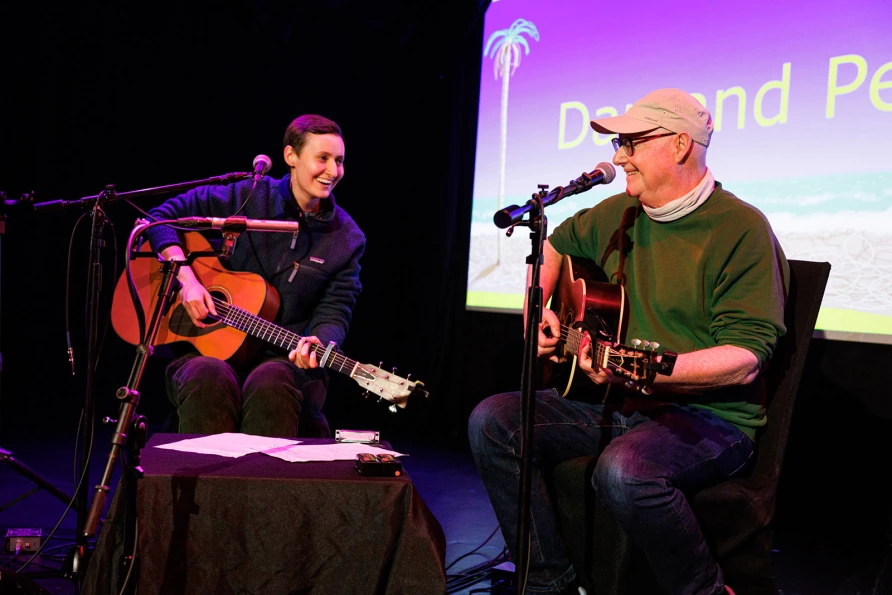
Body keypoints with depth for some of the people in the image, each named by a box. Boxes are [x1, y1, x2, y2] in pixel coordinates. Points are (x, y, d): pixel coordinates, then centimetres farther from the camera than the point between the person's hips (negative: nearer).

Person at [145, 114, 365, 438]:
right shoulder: (247, 198, 1)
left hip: (285, 360, 0)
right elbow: (162, 216, 6)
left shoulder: (347, 239, 4)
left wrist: (317, 343, -24)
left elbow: (334, 312, 0)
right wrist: (186, 278, -8)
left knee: (271, 383, -36)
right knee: (209, 378, -35)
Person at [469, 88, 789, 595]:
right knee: (492, 422, -10)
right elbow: (556, 244, 31)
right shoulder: (618, 215, 10)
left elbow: (746, 356, -21)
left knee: (625, 469, -38)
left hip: (710, 416, -7)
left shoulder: (741, 229, -12)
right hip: (614, 405, 7)